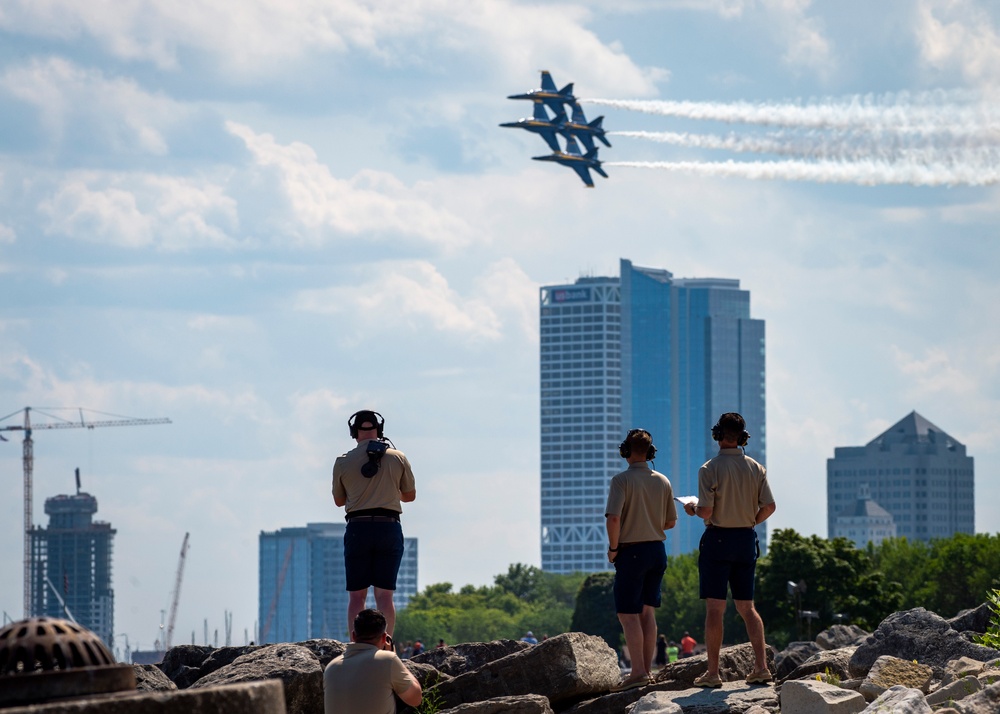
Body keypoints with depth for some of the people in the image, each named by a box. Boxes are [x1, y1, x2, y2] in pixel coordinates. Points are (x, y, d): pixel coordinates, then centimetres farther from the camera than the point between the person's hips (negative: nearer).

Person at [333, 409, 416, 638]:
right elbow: (410, 495, 15)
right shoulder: (398, 458, 3)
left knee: (357, 595, 4)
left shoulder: (343, 462, 3)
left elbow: (339, 501, 15)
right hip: (389, 527, 0)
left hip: (357, 527, 0)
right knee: (384, 594, 0)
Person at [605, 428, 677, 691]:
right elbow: (671, 521, 12)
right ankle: (647, 669, 12)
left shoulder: (622, 480, -13)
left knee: (627, 613, -3)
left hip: (631, 551, -6)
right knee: (647, 611, 12)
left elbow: (613, 518, -22)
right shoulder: (662, 481, 5)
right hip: (657, 550, 6)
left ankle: (638, 672, -9)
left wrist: (613, 548, -9)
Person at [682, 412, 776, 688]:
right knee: (747, 606, 12)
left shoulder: (710, 469, -12)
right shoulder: (756, 468, 3)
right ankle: (761, 666, 3)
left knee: (714, 608, -3)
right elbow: (769, 506, 0)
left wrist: (692, 509, 5)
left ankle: (712, 673, -5)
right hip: (746, 541, 5)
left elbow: (706, 512, -17)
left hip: (718, 539, -5)